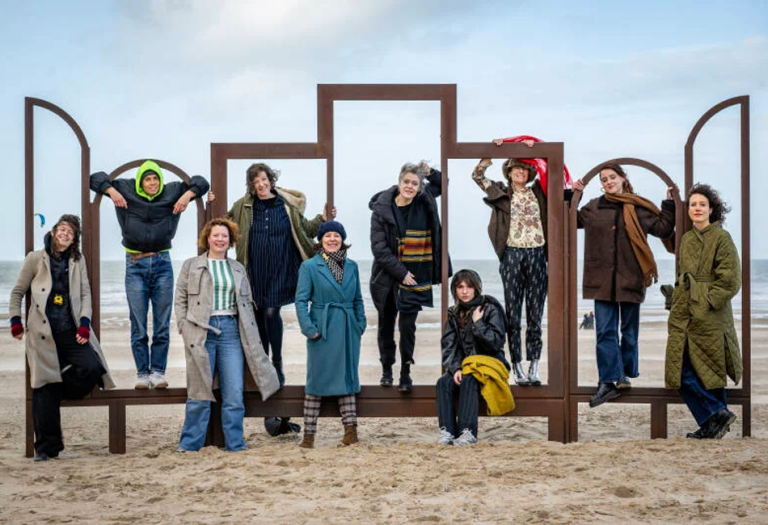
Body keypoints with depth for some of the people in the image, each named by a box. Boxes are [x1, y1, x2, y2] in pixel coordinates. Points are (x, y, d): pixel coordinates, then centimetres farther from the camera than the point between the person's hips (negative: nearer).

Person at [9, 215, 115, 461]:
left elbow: (85, 294, 9)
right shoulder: (35, 259, 6)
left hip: (72, 331, 2)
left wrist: (84, 324, -4)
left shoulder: (78, 261, 13)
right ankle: (46, 447, 8)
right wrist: (15, 321, 2)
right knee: (44, 390, -1)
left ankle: (62, 389, 11)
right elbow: (17, 293, 12)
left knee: (92, 368, -21)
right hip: (43, 334, -2)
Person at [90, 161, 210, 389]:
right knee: (138, 325, 0)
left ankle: (158, 372, 8)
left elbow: (200, 182, 8)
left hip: (162, 263, 1)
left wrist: (188, 194, -10)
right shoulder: (126, 190, 3)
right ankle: (142, 373, 6)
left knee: (162, 323, 1)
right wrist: (111, 191, -10)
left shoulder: (172, 192, 5)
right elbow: (96, 178, 8)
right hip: (135, 265, -1)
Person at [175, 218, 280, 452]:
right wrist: (184, 328, -4)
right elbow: (180, 300, 7)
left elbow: (247, 303, 18)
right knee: (199, 392, -1)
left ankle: (235, 443, 8)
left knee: (234, 394, -1)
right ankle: (190, 443, 10)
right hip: (201, 332, -2)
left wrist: (250, 334, 11)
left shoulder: (238, 269, 18)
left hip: (231, 330, 2)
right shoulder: (191, 265, 9)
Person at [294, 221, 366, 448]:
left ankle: (350, 429, 11)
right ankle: (309, 433, 7)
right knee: (316, 379, 1)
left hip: (348, 330, 4)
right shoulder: (310, 266, -3)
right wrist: (309, 328, -14)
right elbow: (301, 300, -6)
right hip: (322, 329, -4)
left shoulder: (352, 266, 9)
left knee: (348, 377, 7)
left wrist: (360, 323, 5)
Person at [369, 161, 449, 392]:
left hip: (414, 276, 1)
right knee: (386, 324, 10)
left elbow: (443, 184, 24)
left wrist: (430, 172, 3)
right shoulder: (382, 209, -8)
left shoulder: (425, 202, 2)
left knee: (407, 324, -3)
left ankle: (405, 373, 8)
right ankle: (386, 369, 25)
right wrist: (400, 273, -12)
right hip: (387, 276, -1)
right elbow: (379, 248, -10)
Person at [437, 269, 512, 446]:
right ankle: (447, 431, -34)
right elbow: (448, 346, 4)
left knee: (468, 381, -35)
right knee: (444, 382, -26)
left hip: (490, 362, -4)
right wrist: (455, 368, -12)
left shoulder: (490, 309, -2)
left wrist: (478, 324, -15)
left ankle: (468, 432, -41)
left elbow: (496, 342, -9)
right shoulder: (454, 314, 11)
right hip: (463, 364, 4)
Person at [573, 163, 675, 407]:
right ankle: (608, 380, -3)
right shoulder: (594, 208, 9)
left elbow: (663, 229, 6)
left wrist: (669, 204, -1)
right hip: (602, 280, 1)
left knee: (629, 330, 10)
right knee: (605, 330, -3)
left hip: (630, 278, -1)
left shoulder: (639, 208, 4)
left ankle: (625, 374, 24)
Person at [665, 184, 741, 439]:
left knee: (708, 372, -2)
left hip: (710, 317, -6)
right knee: (682, 372, 2)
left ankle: (716, 417, 12)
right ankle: (712, 422, 12)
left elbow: (731, 281, -10)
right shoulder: (686, 239, 15)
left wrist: (707, 300, -11)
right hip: (684, 316, 6)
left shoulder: (721, 238, -6)